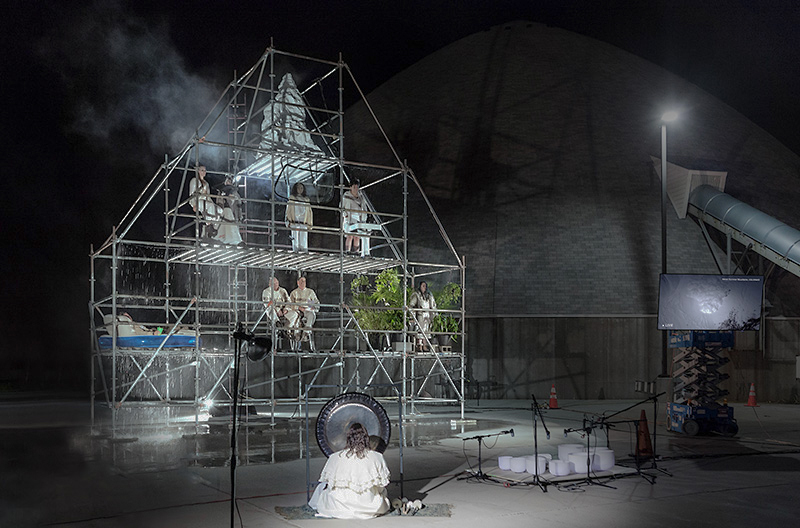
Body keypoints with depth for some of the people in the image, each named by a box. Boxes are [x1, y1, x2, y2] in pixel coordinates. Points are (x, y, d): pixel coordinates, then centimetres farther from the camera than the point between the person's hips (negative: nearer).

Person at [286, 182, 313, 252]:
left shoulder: (306, 199, 14)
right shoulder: (292, 198, 8)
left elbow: (309, 211, 16)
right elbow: (288, 210, 5)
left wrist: (309, 223, 10)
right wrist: (289, 221, -5)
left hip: (304, 222, 2)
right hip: (294, 222, -2)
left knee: (304, 237, -2)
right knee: (295, 236, -5)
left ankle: (304, 250, -2)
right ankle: (295, 249, -4)